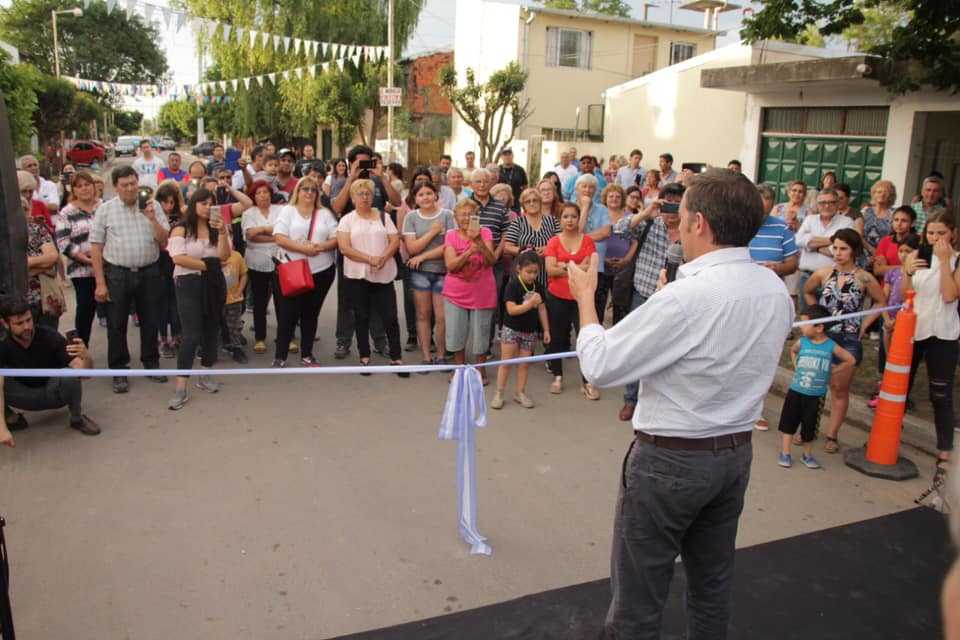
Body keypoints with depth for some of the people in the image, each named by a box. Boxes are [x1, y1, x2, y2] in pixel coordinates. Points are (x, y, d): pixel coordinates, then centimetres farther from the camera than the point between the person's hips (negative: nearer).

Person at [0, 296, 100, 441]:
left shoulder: (49, 337, -23)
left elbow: (85, 372, -30)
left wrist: (86, 357, -54)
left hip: (54, 392, -1)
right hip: (27, 396, 2)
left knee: (69, 374, -35)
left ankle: (77, 418, -9)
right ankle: (12, 419, 0)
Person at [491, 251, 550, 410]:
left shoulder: (538, 286, 1)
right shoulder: (513, 285, -14)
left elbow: (542, 309, 8)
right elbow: (511, 309, -21)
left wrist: (546, 330, 6)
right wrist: (530, 304, -28)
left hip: (530, 331, 4)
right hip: (511, 329, -4)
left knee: (524, 363, 10)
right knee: (506, 362, 1)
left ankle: (520, 393, 21)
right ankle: (499, 393, 9)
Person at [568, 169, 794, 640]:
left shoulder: (687, 297, -26)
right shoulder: (776, 289, -1)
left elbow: (599, 367, -21)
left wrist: (585, 295, -7)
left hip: (670, 460, -8)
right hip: (737, 453, 8)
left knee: (638, 600, 8)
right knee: (712, 586, 23)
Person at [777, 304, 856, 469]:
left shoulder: (831, 346, -12)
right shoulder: (802, 342, -6)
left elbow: (851, 360, -1)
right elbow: (793, 351, 18)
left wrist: (832, 370, -4)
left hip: (816, 395, -1)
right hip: (795, 391, 2)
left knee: (810, 426, 11)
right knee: (789, 422, 8)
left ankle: (807, 455, 28)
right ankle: (785, 453, 19)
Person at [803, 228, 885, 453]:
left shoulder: (864, 278, -6)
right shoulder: (823, 273, 0)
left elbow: (881, 301, 7)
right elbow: (807, 292, 19)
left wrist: (864, 324, 1)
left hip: (849, 340, -2)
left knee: (840, 389, 6)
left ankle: (832, 435, 15)